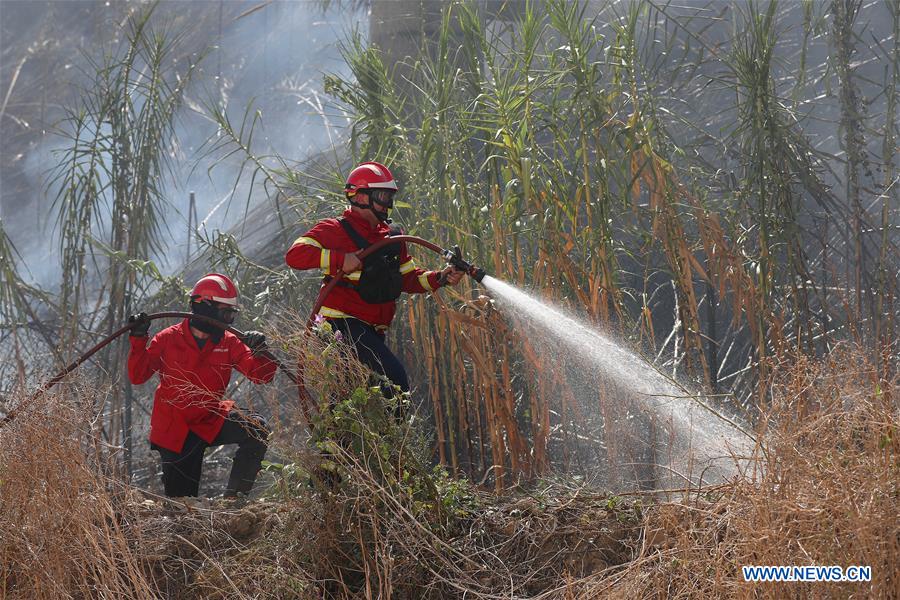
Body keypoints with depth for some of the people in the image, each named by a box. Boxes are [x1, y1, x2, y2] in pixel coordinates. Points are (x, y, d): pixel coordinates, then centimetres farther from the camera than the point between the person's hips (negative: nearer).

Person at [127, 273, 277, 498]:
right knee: (181, 498, -2)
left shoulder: (229, 344, -3)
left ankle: (234, 496, -17)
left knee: (256, 429, -23)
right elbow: (137, 376, -8)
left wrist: (261, 352, -33)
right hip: (174, 431, -2)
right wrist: (139, 340, -21)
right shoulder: (168, 339, -9)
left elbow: (261, 375, -12)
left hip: (211, 420, 2)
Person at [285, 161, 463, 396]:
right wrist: (340, 259, -27)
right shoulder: (335, 230, -7)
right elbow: (295, 255, -19)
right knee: (394, 375, -23)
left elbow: (409, 279, 17)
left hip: (373, 330, 9)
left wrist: (440, 278, -1)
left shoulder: (391, 238, 16)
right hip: (344, 323, -8)